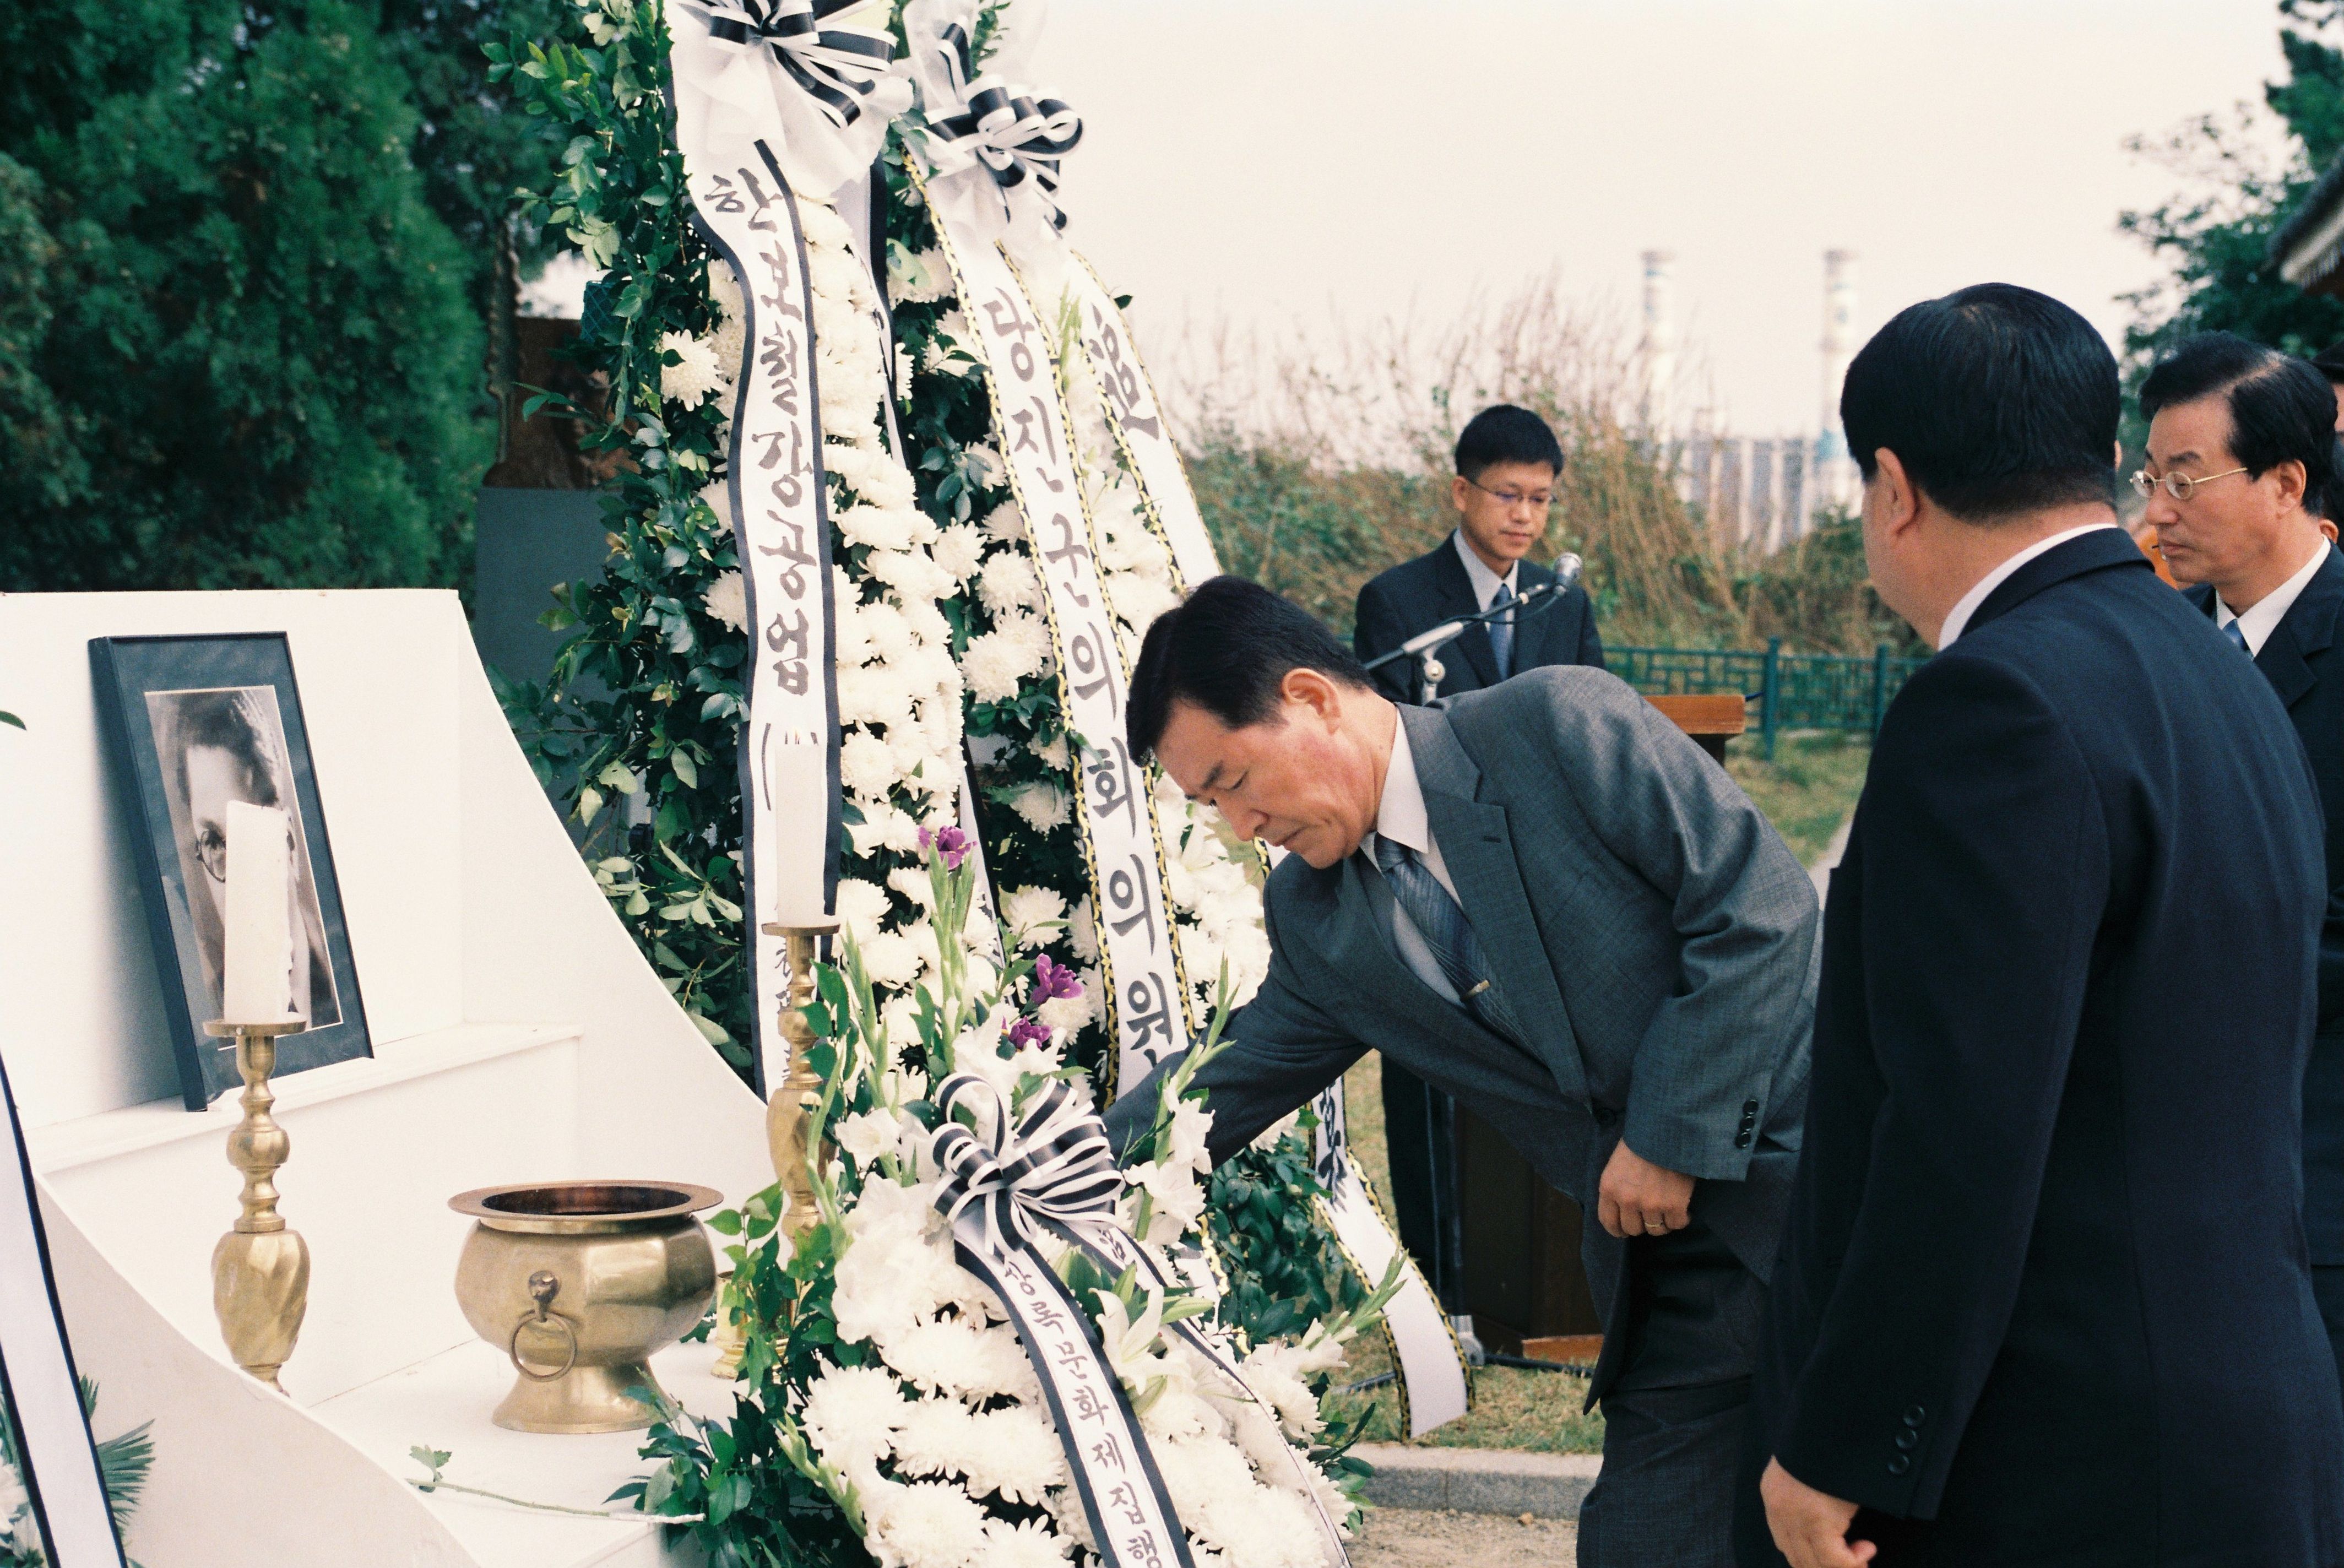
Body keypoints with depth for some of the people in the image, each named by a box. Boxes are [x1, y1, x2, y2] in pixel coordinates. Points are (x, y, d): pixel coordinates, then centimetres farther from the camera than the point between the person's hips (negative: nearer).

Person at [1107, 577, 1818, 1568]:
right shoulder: (1314, 920, 7)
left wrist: (1672, 1134, -15)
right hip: (1672, 1259, 6)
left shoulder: (1559, 724, -12)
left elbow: (1758, 902, -16)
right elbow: (1226, 1086, 18)